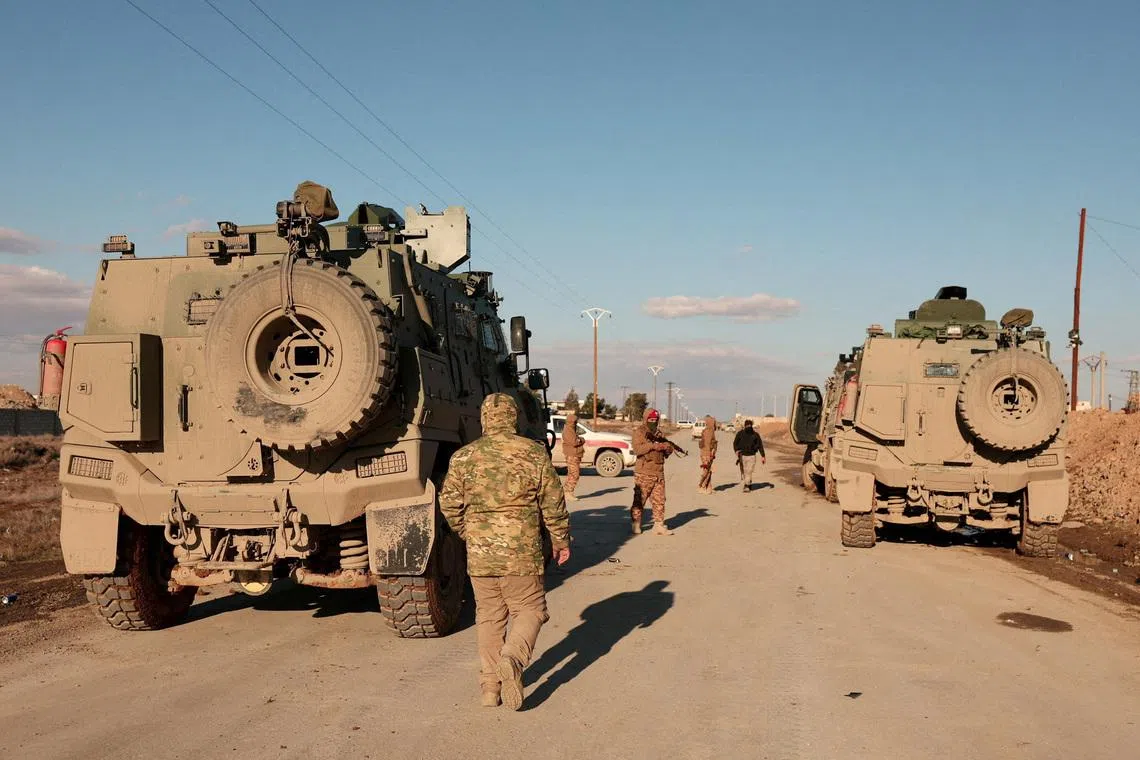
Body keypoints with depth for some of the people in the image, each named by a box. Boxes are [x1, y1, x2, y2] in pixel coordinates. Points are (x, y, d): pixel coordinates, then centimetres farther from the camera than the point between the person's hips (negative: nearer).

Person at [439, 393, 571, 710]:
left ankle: (490, 686, 17)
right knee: (529, 609, 10)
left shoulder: (464, 457, 1)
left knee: (488, 616, 14)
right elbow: (553, 504, -1)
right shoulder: (534, 452, -3)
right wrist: (561, 541, 12)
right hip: (522, 552, -2)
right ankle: (512, 658, -16)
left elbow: (449, 505, 3)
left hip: (479, 553, 2)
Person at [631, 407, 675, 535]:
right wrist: (653, 446, -24)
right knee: (639, 500, 1)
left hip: (659, 473, 6)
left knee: (659, 501, 3)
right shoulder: (639, 432, -2)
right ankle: (635, 524, 12)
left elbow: (667, 453, 16)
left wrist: (668, 447, -7)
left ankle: (659, 525, 7)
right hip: (644, 473, -6)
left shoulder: (658, 434, 17)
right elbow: (637, 449, -18)